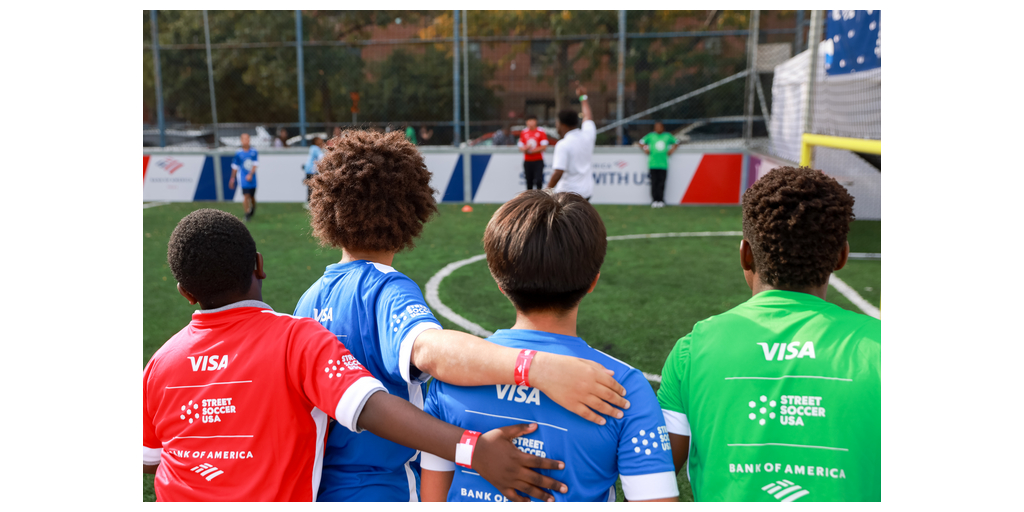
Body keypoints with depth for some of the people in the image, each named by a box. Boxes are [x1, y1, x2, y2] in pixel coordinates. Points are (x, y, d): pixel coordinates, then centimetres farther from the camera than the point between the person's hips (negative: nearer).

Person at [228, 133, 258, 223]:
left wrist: (251, 174, -16)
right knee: (246, 196, -13)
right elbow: (235, 166, 8)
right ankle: (247, 213, -3)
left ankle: (253, 208, 40)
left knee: (252, 197, 11)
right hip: (243, 179, -2)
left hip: (252, 178, 2)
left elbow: (255, 164, -2)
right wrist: (232, 178, 10)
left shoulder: (254, 151, 1)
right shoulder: (238, 153, 0)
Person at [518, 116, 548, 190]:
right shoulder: (523, 133, 10)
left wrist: (533, 150, -14)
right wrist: (525, 148, -9)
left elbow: (544, 146, -6)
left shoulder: (541, 133, -1)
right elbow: (520, 147, 13)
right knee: (529, 181, 5)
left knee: (538, 180, -14)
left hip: (538, 160, -3)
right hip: (527, 161, 3)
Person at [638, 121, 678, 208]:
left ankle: (661, 200, 3)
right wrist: (645, 149, 3)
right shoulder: (650, 136, 9)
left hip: (663, 164, 1)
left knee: (661, 183, -3)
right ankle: (654, 200, 2)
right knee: (654, 182, -4)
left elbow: (676, 142, 24)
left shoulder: (668, 136, 12)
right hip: (653, 164, -1)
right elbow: (641, 142, 19)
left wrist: (672, 149, 8)